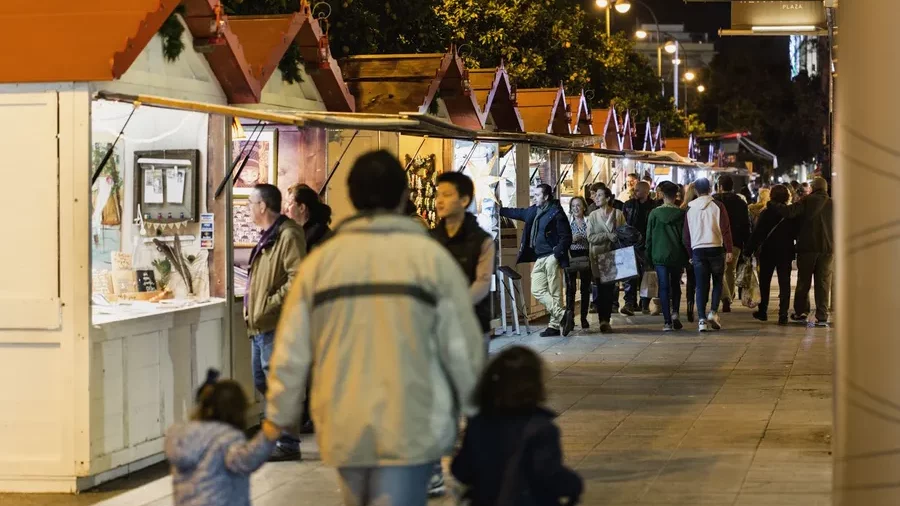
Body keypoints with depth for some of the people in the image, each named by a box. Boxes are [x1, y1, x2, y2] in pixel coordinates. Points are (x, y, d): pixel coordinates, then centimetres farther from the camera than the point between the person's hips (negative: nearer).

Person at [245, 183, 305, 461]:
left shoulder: (288, 235, -14)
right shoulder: (268, 236, 18)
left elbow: (297, 279, -23)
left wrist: (270, 304, -22)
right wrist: (252, 307, 16)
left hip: (276, 325, -10)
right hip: (260, 325, 10)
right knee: (263, 382, 16)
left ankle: (287, 444, 0)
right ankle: (275, 435, 27)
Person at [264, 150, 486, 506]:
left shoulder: (320, 260, 1)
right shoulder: (430, 256, -5)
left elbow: (291, 350, 4)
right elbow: (461, 345, -2)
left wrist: (279, 416, 17)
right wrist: (473, 408, 13)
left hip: (344, 426, 3)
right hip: (411, 425, -3)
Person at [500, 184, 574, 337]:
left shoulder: (556, 213, -10)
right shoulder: (533, 211, 13)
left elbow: (566, 237, -12)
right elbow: (516, 213, 30)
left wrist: (557, 254, -20)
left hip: (551, 257, -8)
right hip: (539, 258, 8)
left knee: (554, 293, -5)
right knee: (537, 290, 4)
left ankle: (555, 325, -2)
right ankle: (562, 315, 4)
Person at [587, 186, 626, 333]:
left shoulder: (618, 214, 4)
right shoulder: (593, 216, 5)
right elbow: (590, 237, -3)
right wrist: (607, 235, -15)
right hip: (598, 256, 0)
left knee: (610, 288, 1)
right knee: (601, 288, -4)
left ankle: (606, 320, 9)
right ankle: (603, 320, -3)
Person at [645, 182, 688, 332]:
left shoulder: (655, 213, -4)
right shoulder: (681, 214, -5)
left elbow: (649, 236, 0)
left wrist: (649, 256, 9)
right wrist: (686, 256, 5)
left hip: (659, 256, -1)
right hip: (677, 256, 1)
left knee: (664, 287, 2)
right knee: (676, 285, 19)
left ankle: (667, 321, -4)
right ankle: (675, 312, 1)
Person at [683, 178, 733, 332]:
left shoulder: (690, 209, 7)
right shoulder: (717, 205, -2)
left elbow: (686, 234, 11)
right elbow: (726, 229, -7)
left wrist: (690, 254, 19)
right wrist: (729, 250, -6)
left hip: (697, 250, 2)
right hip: (716, 248, -2)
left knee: (701, 286, 4)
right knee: (717, 282, 12)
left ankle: (702, 319, -5)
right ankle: (713, 312, -4)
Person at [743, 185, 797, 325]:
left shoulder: (767, 213, -11)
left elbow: (757, 234, -12)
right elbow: (796, 233, 1)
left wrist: (748, 251, -9)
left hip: (768, 252, -1)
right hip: (786, 253, 1)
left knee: (765, 282, 15)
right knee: (784, 283, 2)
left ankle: (762, 311, 21)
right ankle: (783, 315, -7)